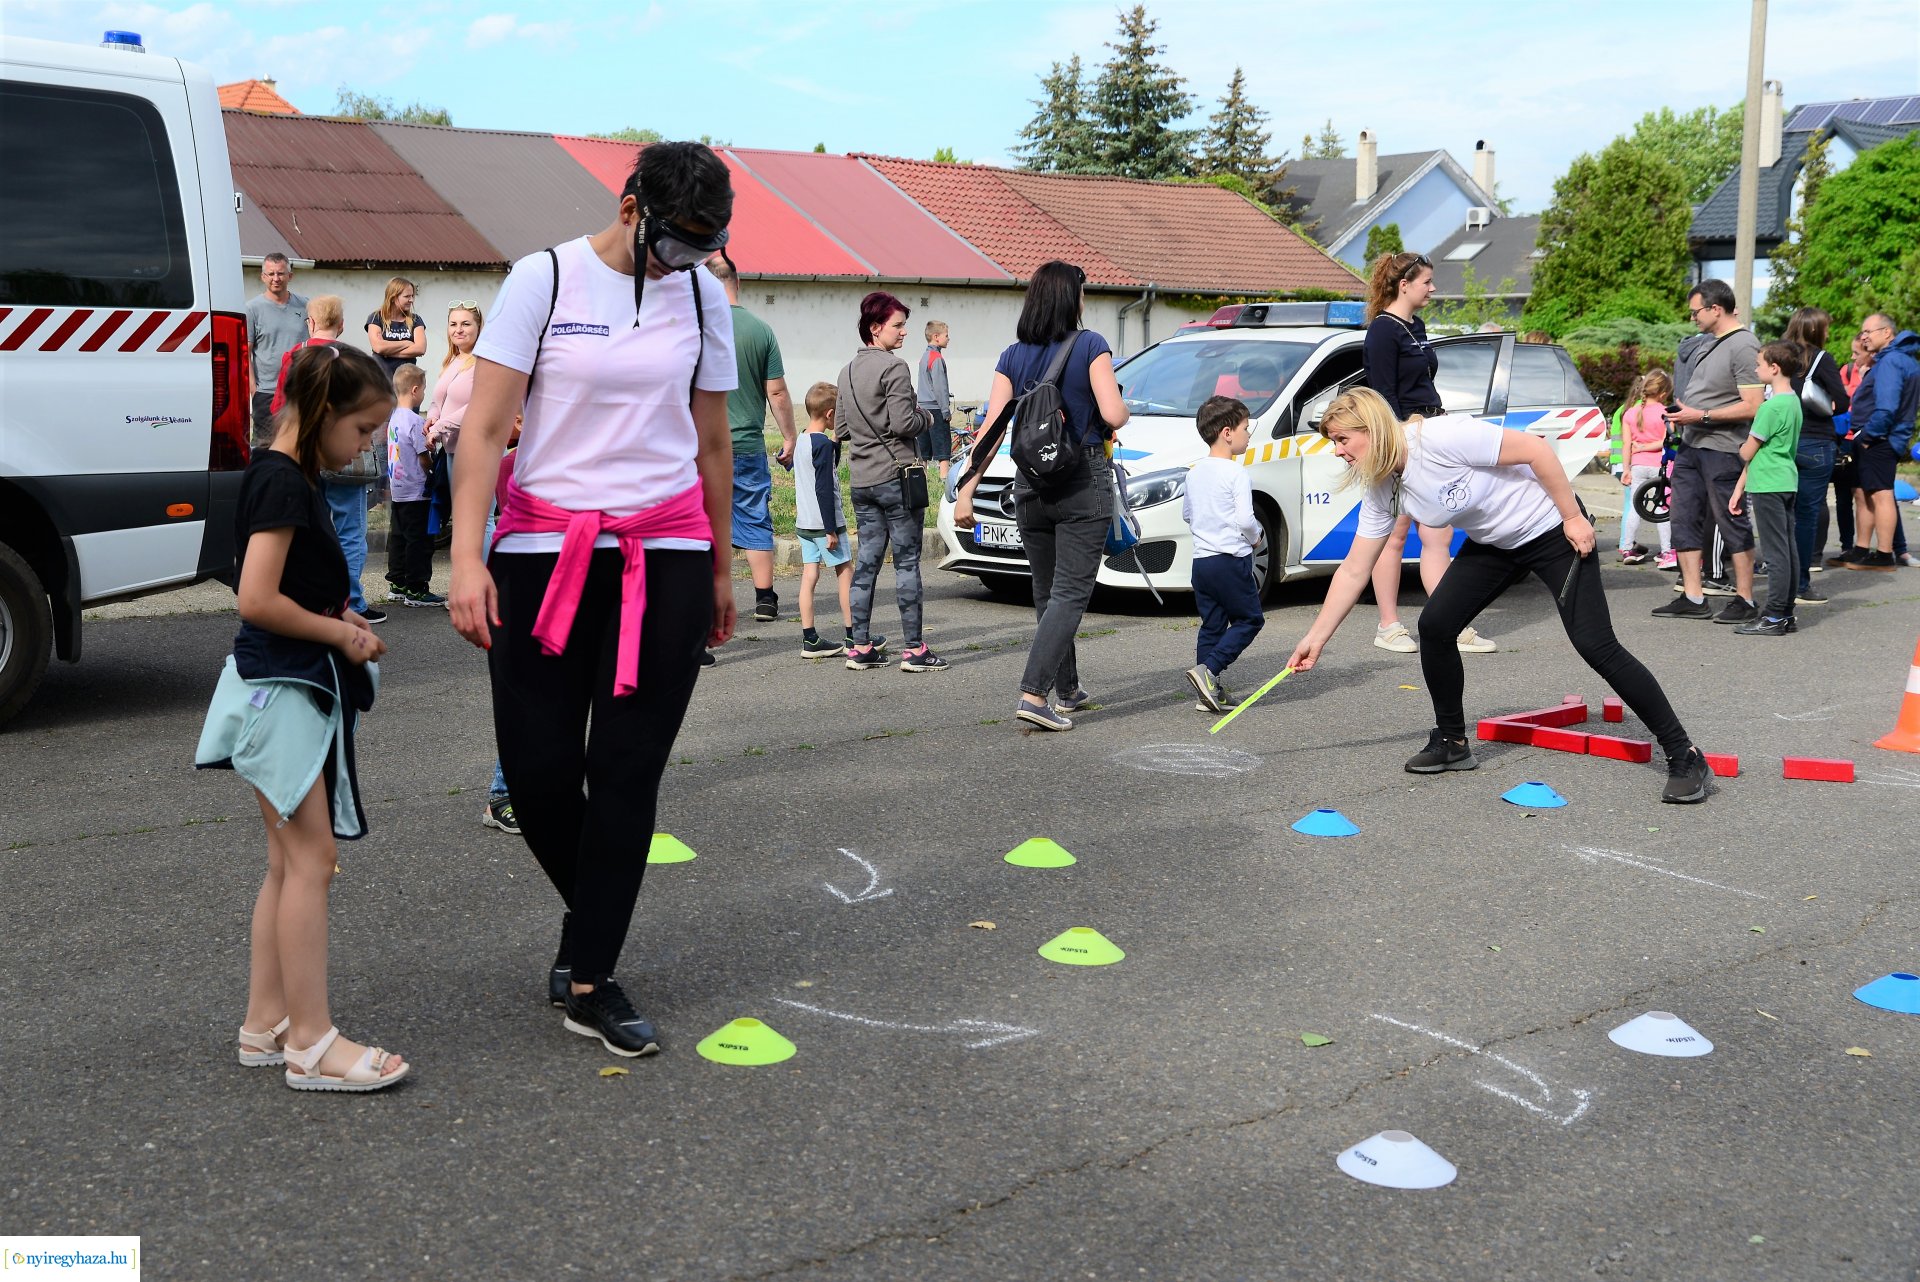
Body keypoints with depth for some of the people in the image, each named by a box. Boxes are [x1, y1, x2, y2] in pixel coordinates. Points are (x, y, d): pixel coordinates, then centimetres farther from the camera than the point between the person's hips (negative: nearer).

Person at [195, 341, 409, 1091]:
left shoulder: (291, 478, 14)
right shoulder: (282, 482, -17)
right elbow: (257, 600, -23)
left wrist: (336, 618, 6)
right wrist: (341, 634, -12)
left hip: (298, 688, 10)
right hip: (282, 689, -10)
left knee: (290, 863, 13)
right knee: (311, 860, -7)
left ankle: (265, 1024, 21)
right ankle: (311, 1043, -1)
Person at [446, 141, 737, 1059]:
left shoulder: (701, 295, 9)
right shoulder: (545, 280, -1)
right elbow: (484, 429, -6)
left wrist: (721, 570, 18)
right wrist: (467, 558, -16)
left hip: (665, 556, 2)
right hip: (544, 549, -2)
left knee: (628, 770, -2)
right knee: (536, 767, -1)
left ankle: (589, 982, 9)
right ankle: (590, 912, 29)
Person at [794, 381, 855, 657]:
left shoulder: (801, 442, 11)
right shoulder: (825, 445, -15)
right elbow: (824, 489, -18)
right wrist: (831, 529, -18)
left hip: (803, 521, 8)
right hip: (824, 521, -8)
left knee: (809, 575, 6)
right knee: (845, 571, 2)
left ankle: (810, 639, 5)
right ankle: (853, 635, 8)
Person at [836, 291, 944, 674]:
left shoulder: (848, 371, 13)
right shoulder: (893, 367, -12)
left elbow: (840, 430, 16)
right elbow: (904, 424, -18)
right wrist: (925, 416, 1)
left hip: (861, 480, 8)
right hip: (895, 476, -7)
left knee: (867, 561, 10)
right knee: (907, 562, -2)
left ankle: (861, 647, 11)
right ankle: (914, 649, 1)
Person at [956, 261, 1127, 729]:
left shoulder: (1013, 357, 3)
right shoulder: (1090, 346, -8)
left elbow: (993, 429, -4)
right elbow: (1113, 413, -17)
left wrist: (968, 489, -4)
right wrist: (1123, 413, 7)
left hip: (1030, 487, 5)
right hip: (1084, 484, -4)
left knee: (1047, 593, 17)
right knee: (1070, 593, -4)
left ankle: (1068, 690, 28)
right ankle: (1033, 694, -16)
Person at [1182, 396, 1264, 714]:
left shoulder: (1195, 472, 10)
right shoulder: (1235, 472, -13)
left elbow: (1186, 514, 20)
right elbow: (1245, 519, -16)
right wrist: (1255, 536, 2)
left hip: (1201, 558, 7)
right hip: (1231, 559, -7)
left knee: (1211, 625, 12)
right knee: (1249, 619, 3)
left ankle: (1210, 692, 9)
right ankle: (1207, 670, -13)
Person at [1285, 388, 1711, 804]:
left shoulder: (1439, 437, -30)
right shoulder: (1382, 490, -6)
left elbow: (1536, 448, -26)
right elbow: (1353, 571, -1)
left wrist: (1573, 517, -21)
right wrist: (1316, 638, -2)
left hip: (1552, 529, -7)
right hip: (1493, 545, 7)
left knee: (1597, 647, -13)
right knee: (1434, 626, -6)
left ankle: (1685, 757, -4)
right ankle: (1452, 742, 12)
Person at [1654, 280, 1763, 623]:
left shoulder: (1743, 346, -14)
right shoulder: (1708, 343, 13)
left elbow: (1752, 406, -20)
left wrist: (1701, 416, -19)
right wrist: (1681, 413, 12)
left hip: (1722, 449, -9)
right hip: (1691, 446, 9)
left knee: (1733, 523, -1)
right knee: (1684, 519, 8)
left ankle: (1745, 600, 7)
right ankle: (1692, 598, 14)